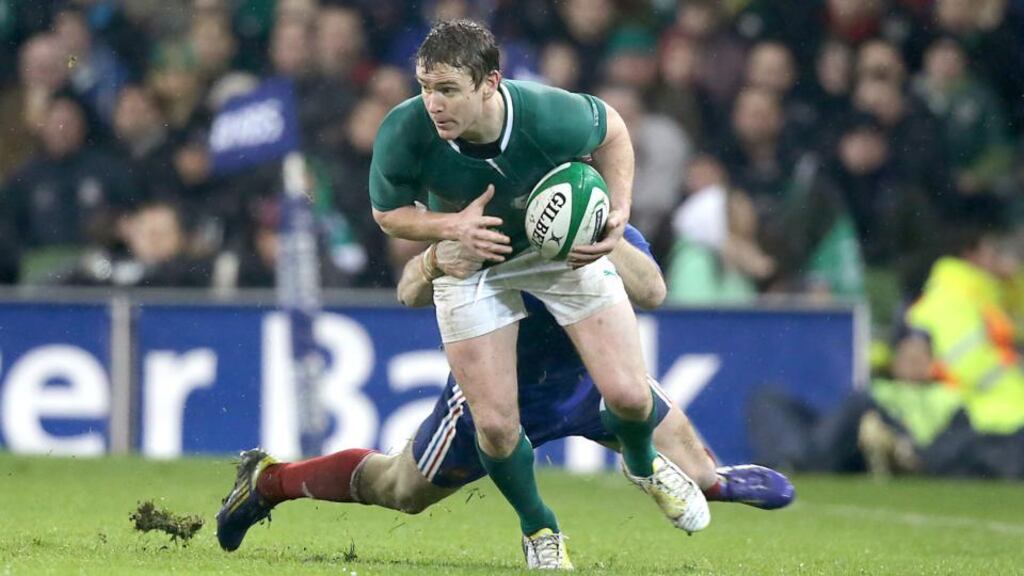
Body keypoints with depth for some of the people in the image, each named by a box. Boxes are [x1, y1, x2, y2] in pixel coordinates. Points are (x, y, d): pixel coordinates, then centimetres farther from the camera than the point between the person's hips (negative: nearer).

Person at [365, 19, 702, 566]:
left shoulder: (550, 118, -33)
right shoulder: (403, 135, -32)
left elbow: (611, 128, -8)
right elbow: (387, 212, -11)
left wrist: (618, 211, -20)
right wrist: (452, 225, -30)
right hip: (470, 264, 0)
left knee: (628, 394, -5)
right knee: (495, 425, -7)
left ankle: (643, 465, 34)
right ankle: (539, 530, 25)